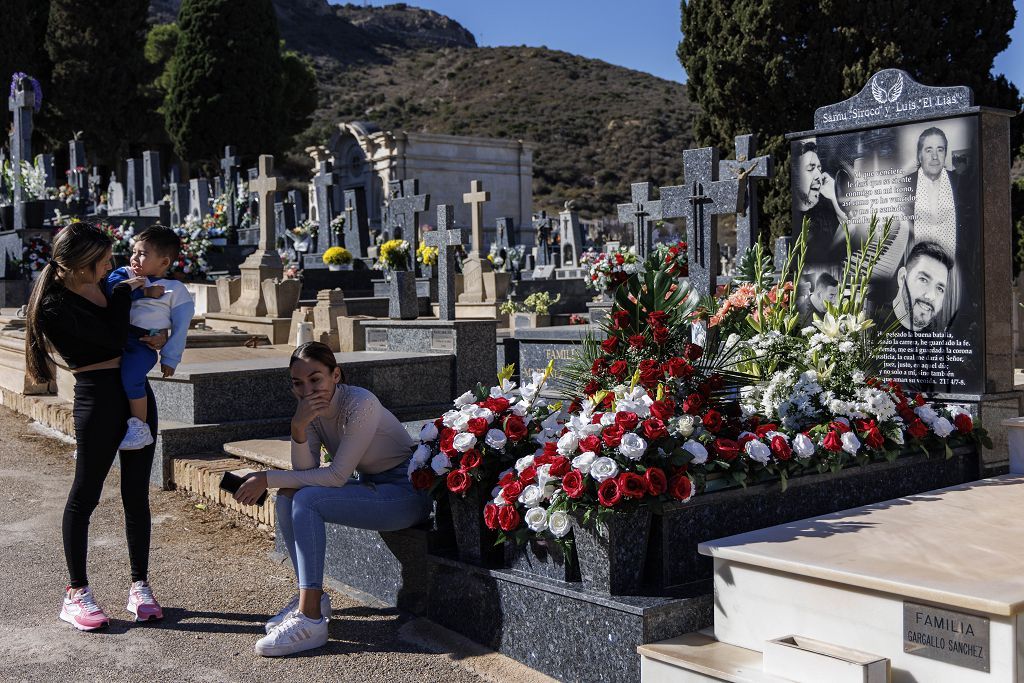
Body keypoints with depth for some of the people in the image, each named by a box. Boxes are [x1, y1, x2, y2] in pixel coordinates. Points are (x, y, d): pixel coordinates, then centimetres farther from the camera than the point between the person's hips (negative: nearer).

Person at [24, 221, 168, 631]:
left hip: (137, 391, 7)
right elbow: (114, 336, -22)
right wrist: (126, 290, -9)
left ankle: (140, 586, 20)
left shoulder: (103, 287, 9)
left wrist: (159, 337, -3)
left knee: (136, 495, 10)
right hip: (98, 395, -7)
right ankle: (76, 593, 15)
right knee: (85, 494, 3)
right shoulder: (56, 303, -14)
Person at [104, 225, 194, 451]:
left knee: (130, 376, -28)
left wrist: (170, 358, -5)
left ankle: (140, 428, -15)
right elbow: (112, 286, -3)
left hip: (143, 343, -6)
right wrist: (144, 292, -7)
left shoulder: (175, 289, 7)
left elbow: (180, 327, 3)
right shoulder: (125, 273, 19)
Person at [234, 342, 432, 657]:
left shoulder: (360, 404, -23)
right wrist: (298, 429, -25)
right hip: (370, 486, 8)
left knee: (307, 499, -23)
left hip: (407, 492, -8)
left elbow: (336, 476, -24)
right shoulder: (311, 409, 0)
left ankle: (310, 619, -23)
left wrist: (268, 478, -23)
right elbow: (305, 473, -9)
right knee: (288, 497, -7)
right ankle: (312, 598, 4)